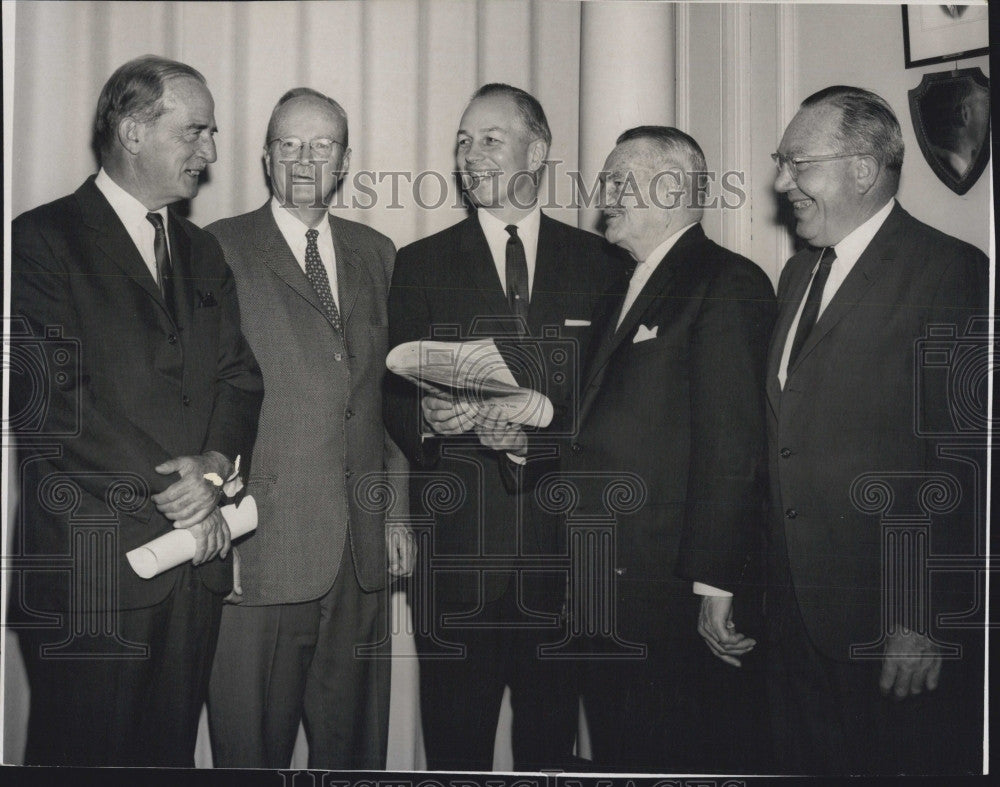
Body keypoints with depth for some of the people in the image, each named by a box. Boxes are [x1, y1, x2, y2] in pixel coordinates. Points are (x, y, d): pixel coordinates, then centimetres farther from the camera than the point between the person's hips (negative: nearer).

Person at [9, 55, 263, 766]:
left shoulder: (203, 253, 17)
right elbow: (47, 406, -13)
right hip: (90, 567, -5)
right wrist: (173, 490, -13)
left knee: (171, 748, 12)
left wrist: (218, 462, -10)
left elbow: (240, 377, 11)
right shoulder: (43, 239, -5)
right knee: (86, 753, 3)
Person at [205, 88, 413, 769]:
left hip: (362, 546, 4)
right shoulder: (219, 250, 0)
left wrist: (397, 509, 12)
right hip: (261, 541, -4)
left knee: (354, 737, 11)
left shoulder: (376, 254, 15)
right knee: (251, 740, 3)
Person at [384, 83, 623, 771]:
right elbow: (395, 398, 5)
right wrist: (427, 416, -17)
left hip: (564, 543, 1)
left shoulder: (598, 263, 9)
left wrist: (532, 436, -12)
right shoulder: (421, 265, 9)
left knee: (550, 740, 8)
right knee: (455, 745, 3)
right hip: (456, 552, 0)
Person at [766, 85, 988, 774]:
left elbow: (963, 461, -17)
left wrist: (926, 622, -18)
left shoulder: (950, 272, -12)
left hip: (889, 620, -7)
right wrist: (770, 583, 10)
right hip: (798, 612, 7)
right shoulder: (798, 273, 13)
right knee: (806, 763, 16)